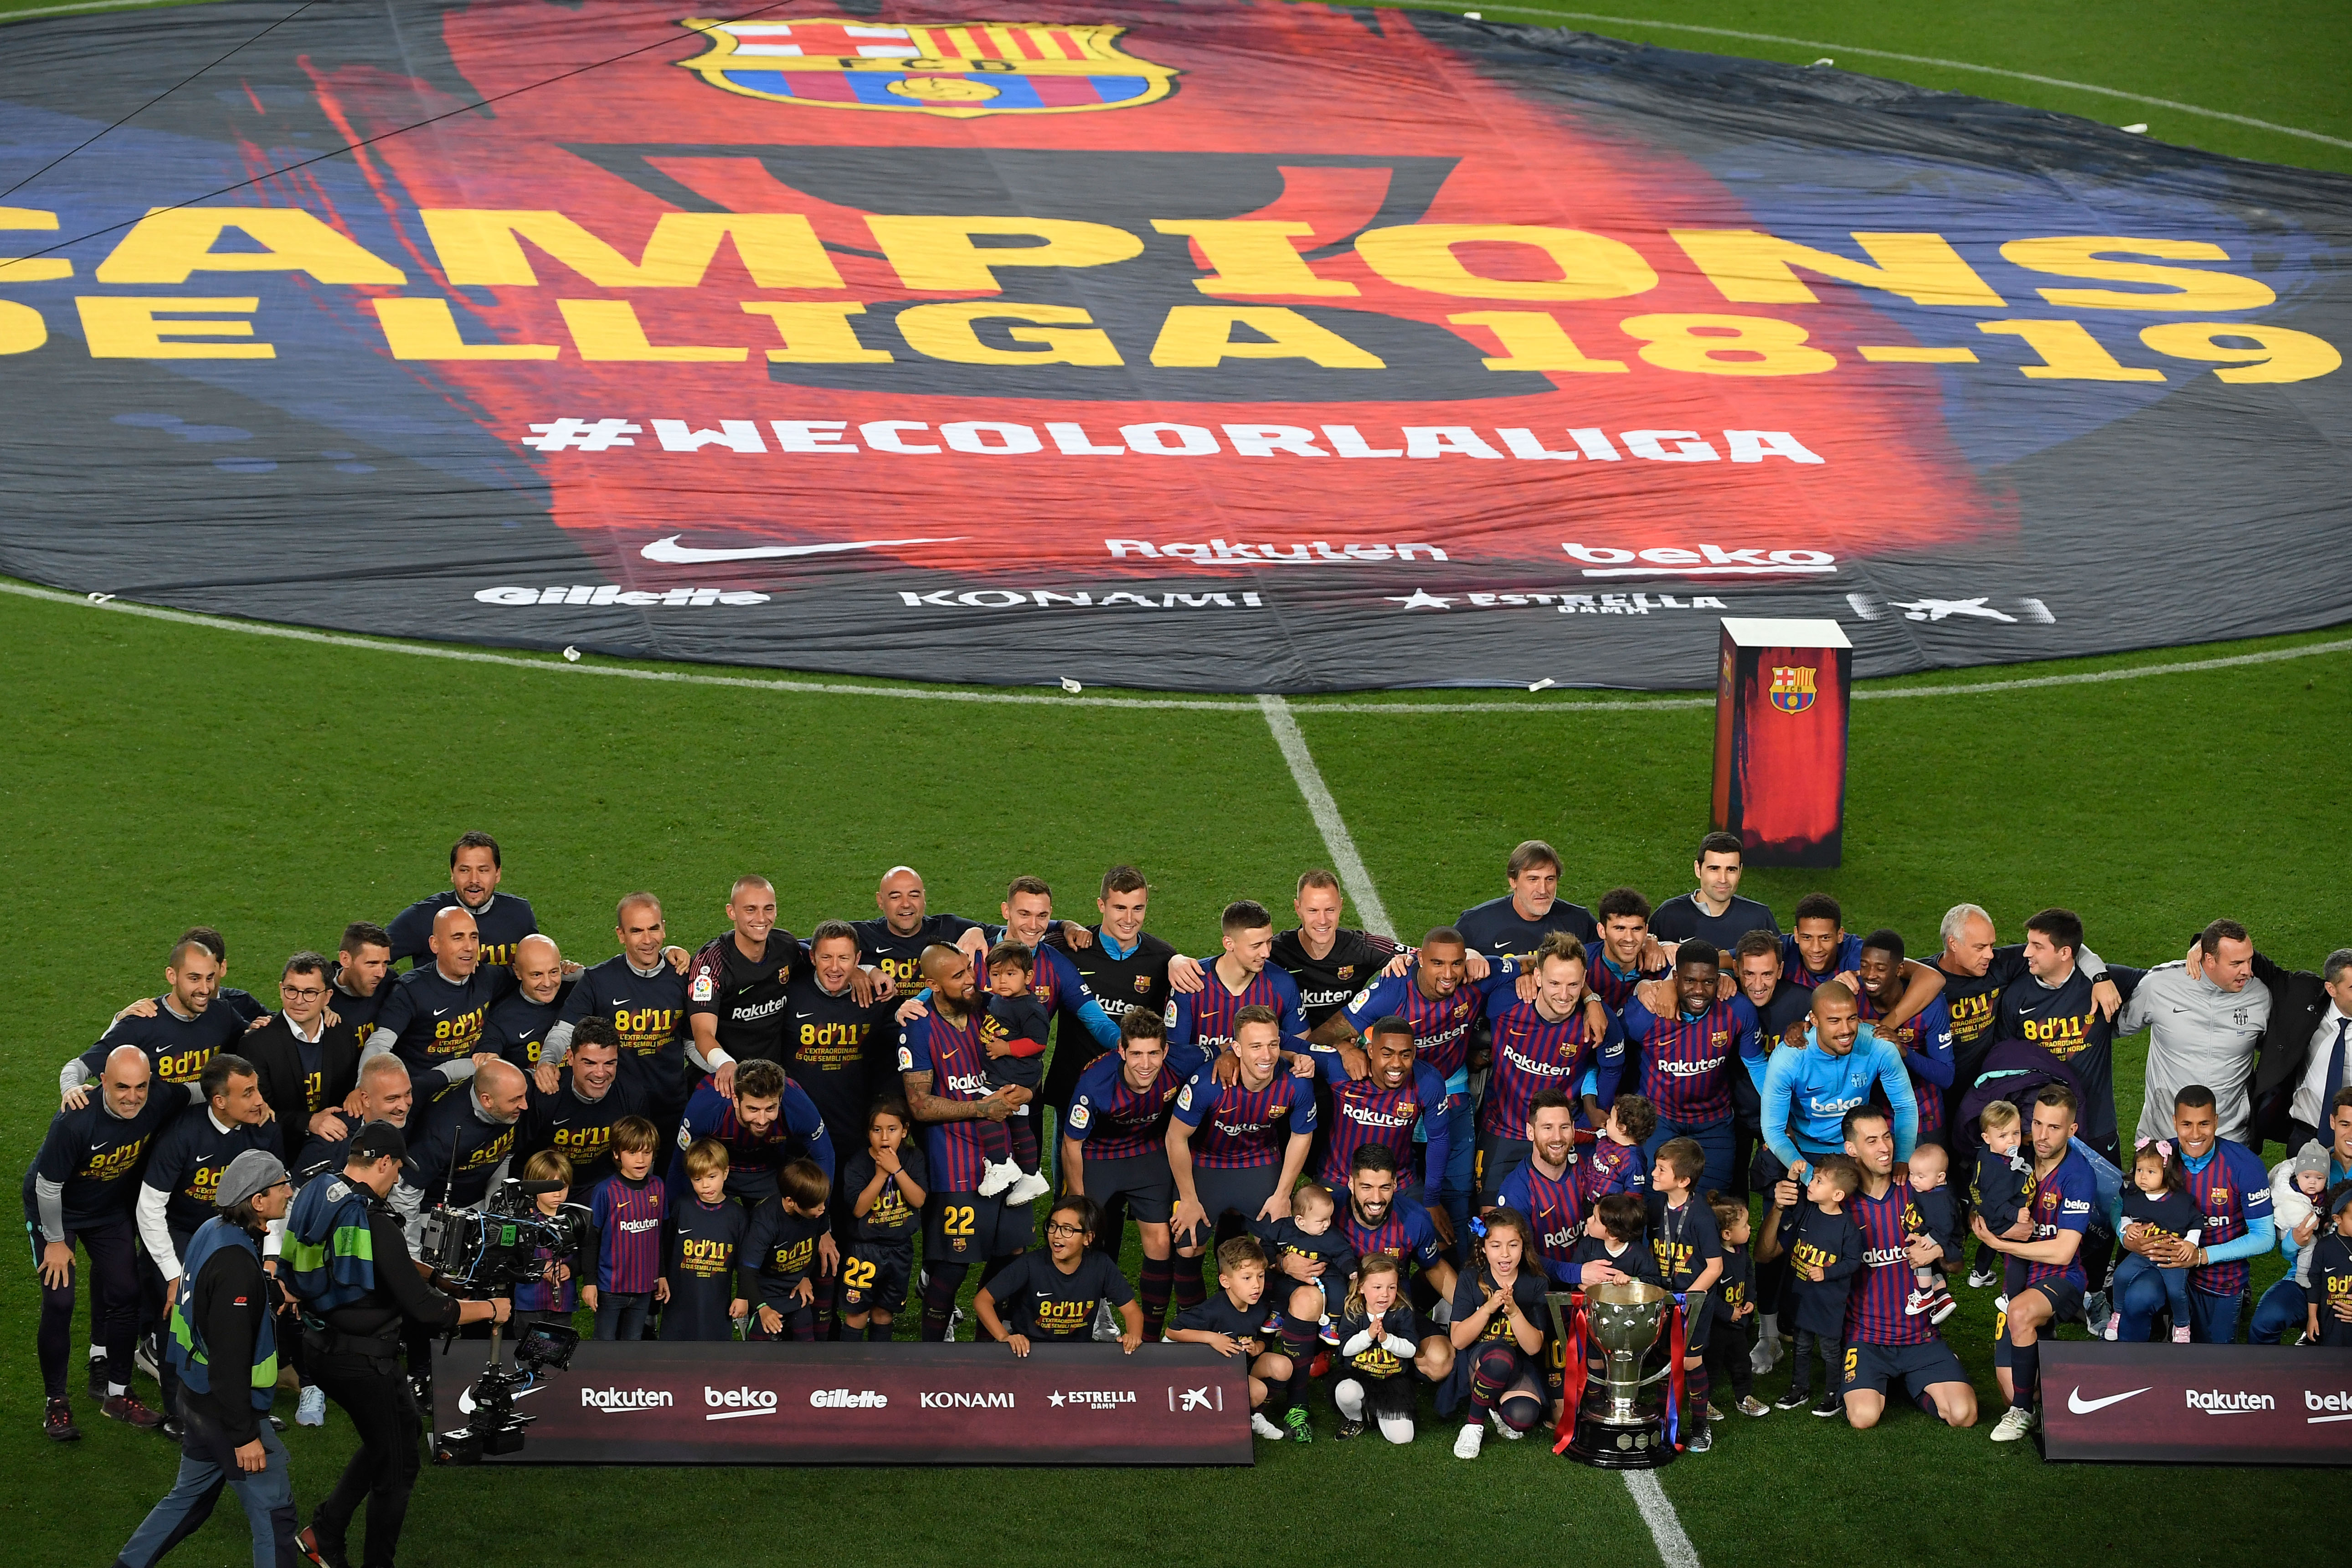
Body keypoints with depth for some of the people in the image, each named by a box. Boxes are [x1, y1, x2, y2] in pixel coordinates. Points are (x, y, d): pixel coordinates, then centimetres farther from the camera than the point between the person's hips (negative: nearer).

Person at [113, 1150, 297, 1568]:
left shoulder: (211, 1233, 3)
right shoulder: (235, 1264, -27)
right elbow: (230, 1357, -27)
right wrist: (245, 1436, -23)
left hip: (197, 1398, 10)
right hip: (227, 1407, -10)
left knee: (192, 1495, 23)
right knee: (273, 1510, -1)